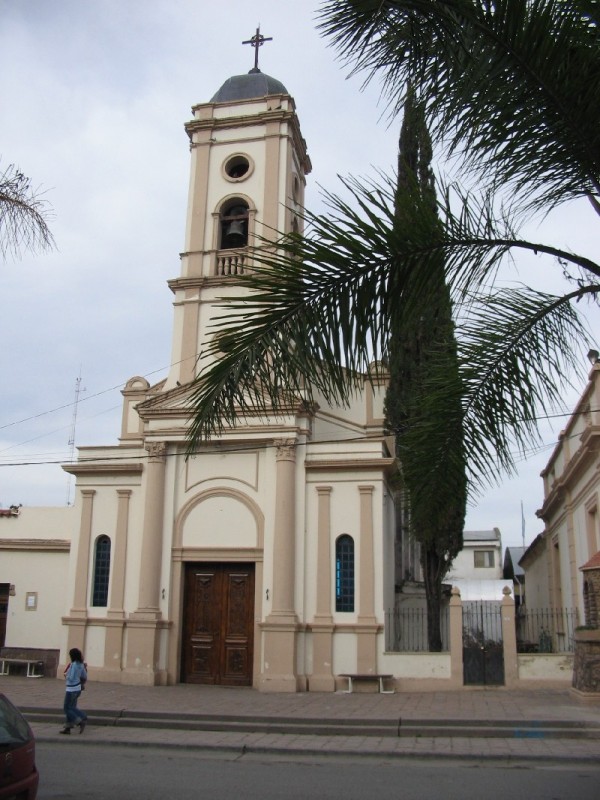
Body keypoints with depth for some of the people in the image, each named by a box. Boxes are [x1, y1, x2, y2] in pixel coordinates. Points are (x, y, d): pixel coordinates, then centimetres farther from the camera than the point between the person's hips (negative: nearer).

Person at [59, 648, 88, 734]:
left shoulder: (73, 665, -20)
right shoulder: (81, 664, 5)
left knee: (67, 708, 3)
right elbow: (85, 677, 11)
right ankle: (68, 727, 18)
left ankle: (81, 721, -5)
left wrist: (66, 675, -2)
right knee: (71, 707, 15)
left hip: (71, 689, -9)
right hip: (78, 688, 9)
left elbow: (71, 678, -20)